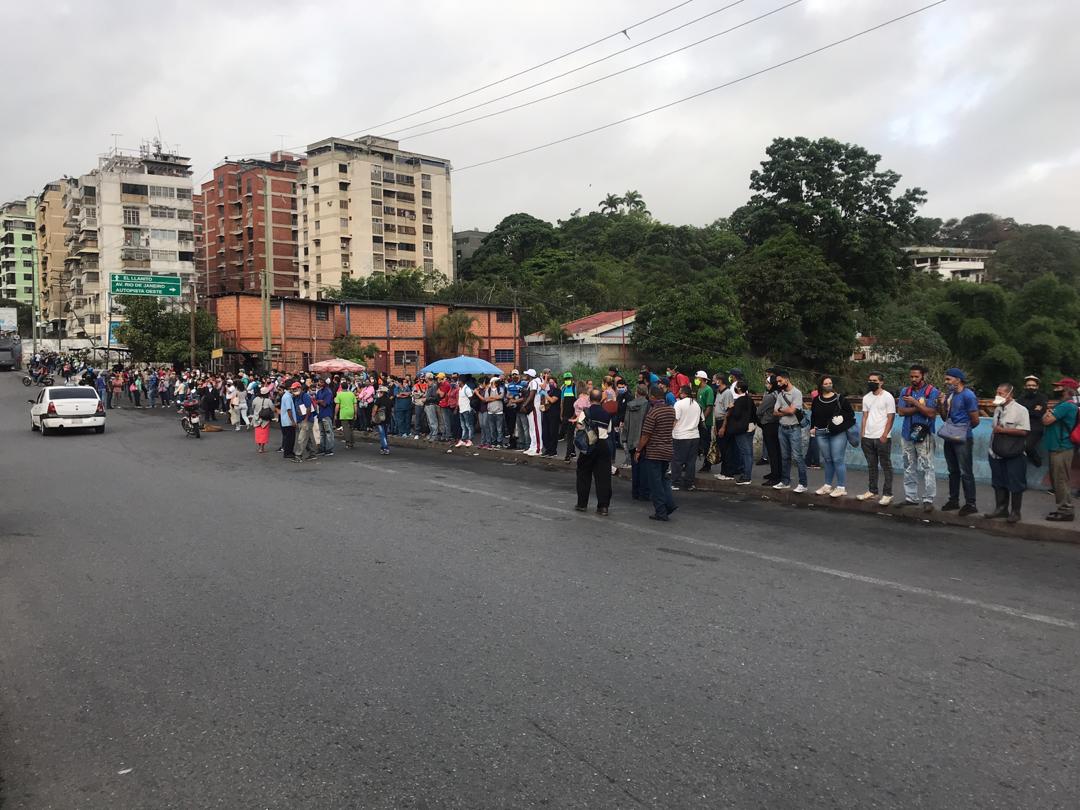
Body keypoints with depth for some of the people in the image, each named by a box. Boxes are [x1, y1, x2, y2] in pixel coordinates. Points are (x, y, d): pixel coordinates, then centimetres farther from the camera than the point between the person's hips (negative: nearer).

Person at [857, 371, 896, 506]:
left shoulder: (888, 397, -6)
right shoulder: (866, 397, 12)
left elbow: (891, 418, -8)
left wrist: (884, 435, -14)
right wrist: (862, 434, 7)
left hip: (882, 438, -6)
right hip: (868, 437, 6)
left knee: (886, 466, -1)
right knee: (871, 465, 13)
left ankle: (887, 494, 1)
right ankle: (872, 491, 21)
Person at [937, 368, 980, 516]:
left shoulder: (968, 395, -13)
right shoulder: (949, 395, 10)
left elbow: (975, 421, -12)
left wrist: (962, 429, 4)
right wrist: (942, 404, -2)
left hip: (963, 439, -8)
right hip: (950, 438, 8)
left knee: (966, 472, -4)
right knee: (953, 471, 14)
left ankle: (970, 504, 1)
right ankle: (953, 501, 23)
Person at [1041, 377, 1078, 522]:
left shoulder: (1067, 406, -15)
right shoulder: (1061, 405, 18)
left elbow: (1046, 421, -19)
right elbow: (1046, 420, 19)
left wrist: (1047, 414, 0)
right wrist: (1048, 415, 1)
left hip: (1062, 449, -10)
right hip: (1055, 448, 10)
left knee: (1062, 481, -6)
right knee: (1057, 481, 16)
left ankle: (1065, 511, -2)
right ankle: (1061, 508, 23)